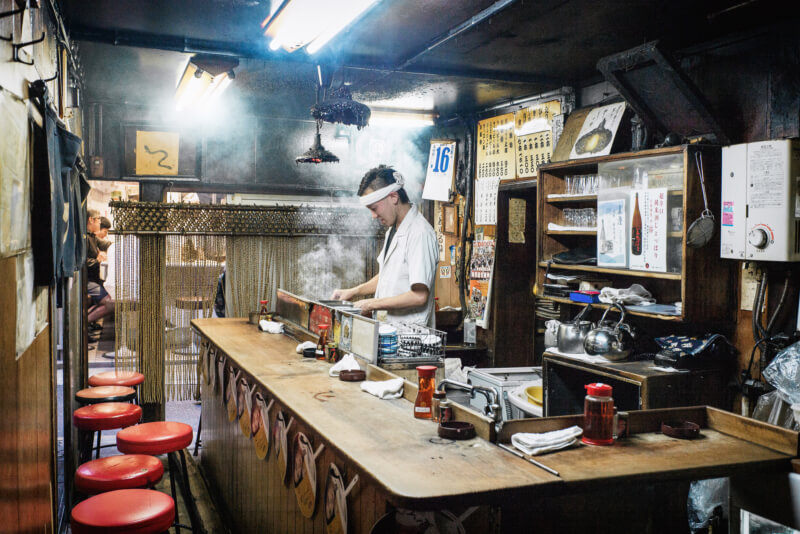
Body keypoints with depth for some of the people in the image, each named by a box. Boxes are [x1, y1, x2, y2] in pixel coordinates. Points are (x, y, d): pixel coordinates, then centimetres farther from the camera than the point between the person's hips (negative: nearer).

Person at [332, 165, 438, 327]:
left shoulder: (420, 234, -16)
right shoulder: (393, 230, 16)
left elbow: (419, 296, -20)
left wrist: (373, 304, -12)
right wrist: (354, 291, 18)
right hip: (388, 327, 9)